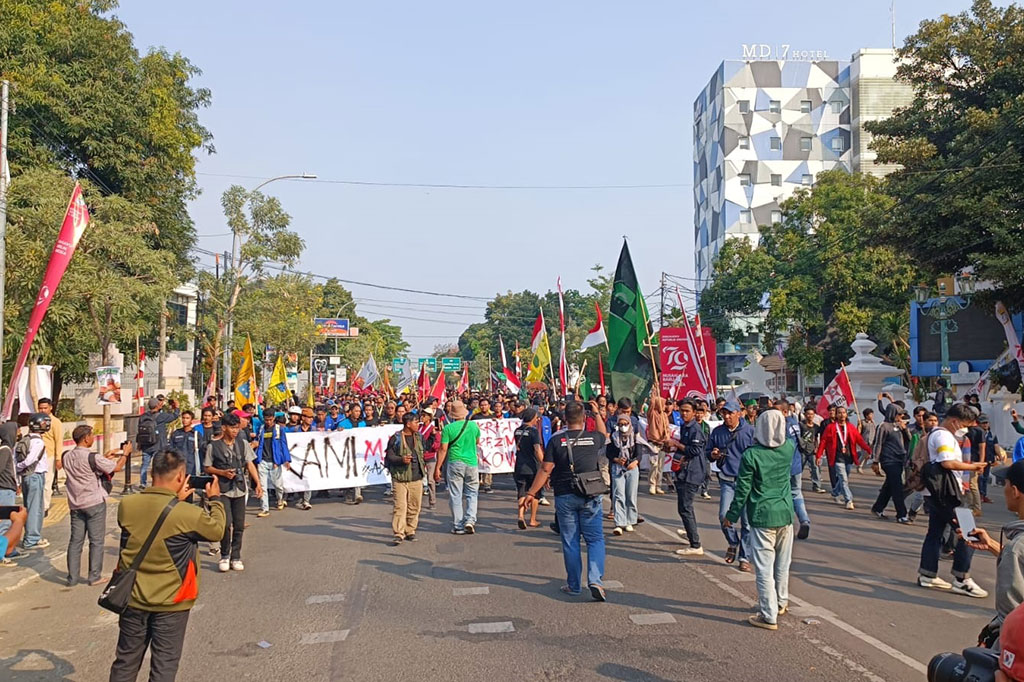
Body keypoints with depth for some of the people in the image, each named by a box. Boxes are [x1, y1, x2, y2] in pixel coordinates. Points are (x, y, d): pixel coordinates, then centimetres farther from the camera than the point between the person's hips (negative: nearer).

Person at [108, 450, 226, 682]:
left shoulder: (126, 505, -11)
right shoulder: (189, 514, -22)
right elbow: (217, 530, -2)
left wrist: (175, 499, 14)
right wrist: (215, 499, 14)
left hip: (133, 599, 4)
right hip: (170, 603, -4)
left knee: (125, 663, 20)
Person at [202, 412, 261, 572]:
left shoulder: (243, 444, 5)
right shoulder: (214, 446, -3)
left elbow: (250, 464, 5)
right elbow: (207, 468, 4)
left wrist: (258, 483, -3)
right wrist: (222, 472, -12)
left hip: (239, 489, 3)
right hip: (223, 490, -3)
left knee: (239, 526, 6)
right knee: (226, 524, -12)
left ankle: (235, 557, 18)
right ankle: (224, 556, 6)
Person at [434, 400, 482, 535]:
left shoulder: (448, 428, -7)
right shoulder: (473, 425, 0)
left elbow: (443, 450, -7)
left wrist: (438, 468, -2)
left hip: (455, 463, -2)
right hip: (472, 463, 2)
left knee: (455, 496, 5)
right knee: (472, 493, 13)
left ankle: (458, 526, 8)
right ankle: (470, 520, -4)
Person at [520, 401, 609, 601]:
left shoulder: (556, 440, -7)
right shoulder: (594, 438, -2)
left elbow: (545, 470, -8)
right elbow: (604, 435, 24)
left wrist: (530, 493, 0)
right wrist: (597, 413, 35)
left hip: (565, 497, 0)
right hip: (590, 496, 0)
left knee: (570, 542, 8)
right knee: (595, 539, 6)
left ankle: (574, 585, 16)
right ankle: (595, 580, -9)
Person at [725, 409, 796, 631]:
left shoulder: (751, 455, -15)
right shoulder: (789, 448, -2)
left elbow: (743, 489, -10)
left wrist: (732, 515, 1)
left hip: (762, 517, -5)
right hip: (786, 514, 5)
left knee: (764, 569, -1)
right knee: (782, 565, 20)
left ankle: (769, 616, 1)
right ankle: (781, 602, 37)